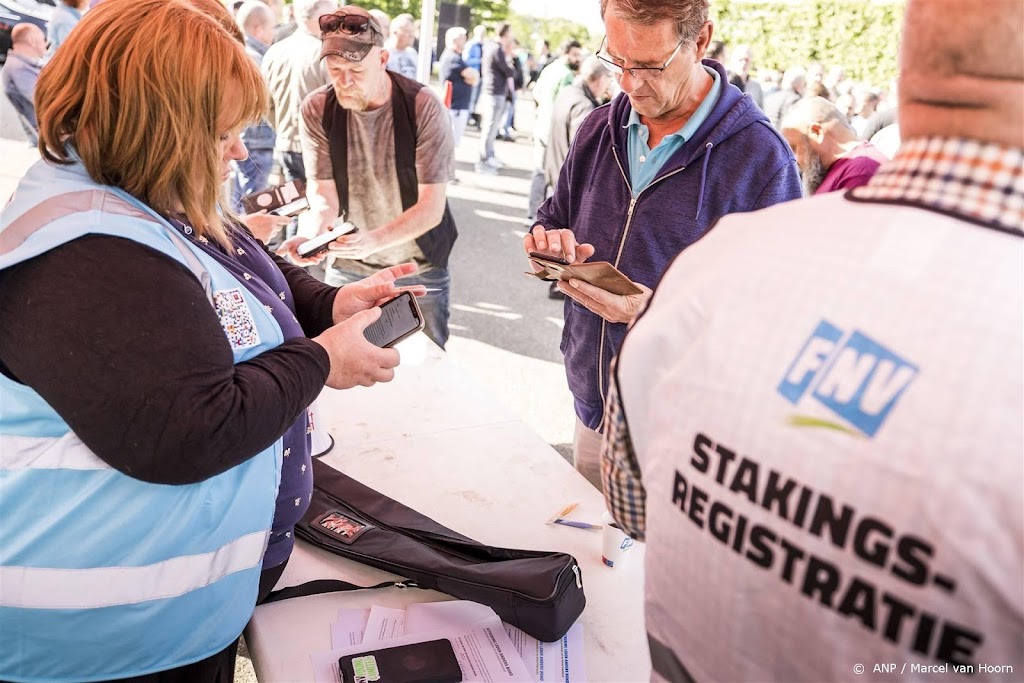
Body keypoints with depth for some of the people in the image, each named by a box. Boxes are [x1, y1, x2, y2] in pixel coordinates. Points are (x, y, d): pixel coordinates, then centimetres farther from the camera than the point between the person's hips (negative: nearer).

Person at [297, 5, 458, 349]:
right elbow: (323, 192, -10)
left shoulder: (423, 107, -19)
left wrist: (374, 240, -38)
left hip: (419, 265, -2)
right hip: (347, 266, 2)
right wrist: (318, 220, -34)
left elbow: (432, 207, -21)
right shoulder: (316, 109, -11)